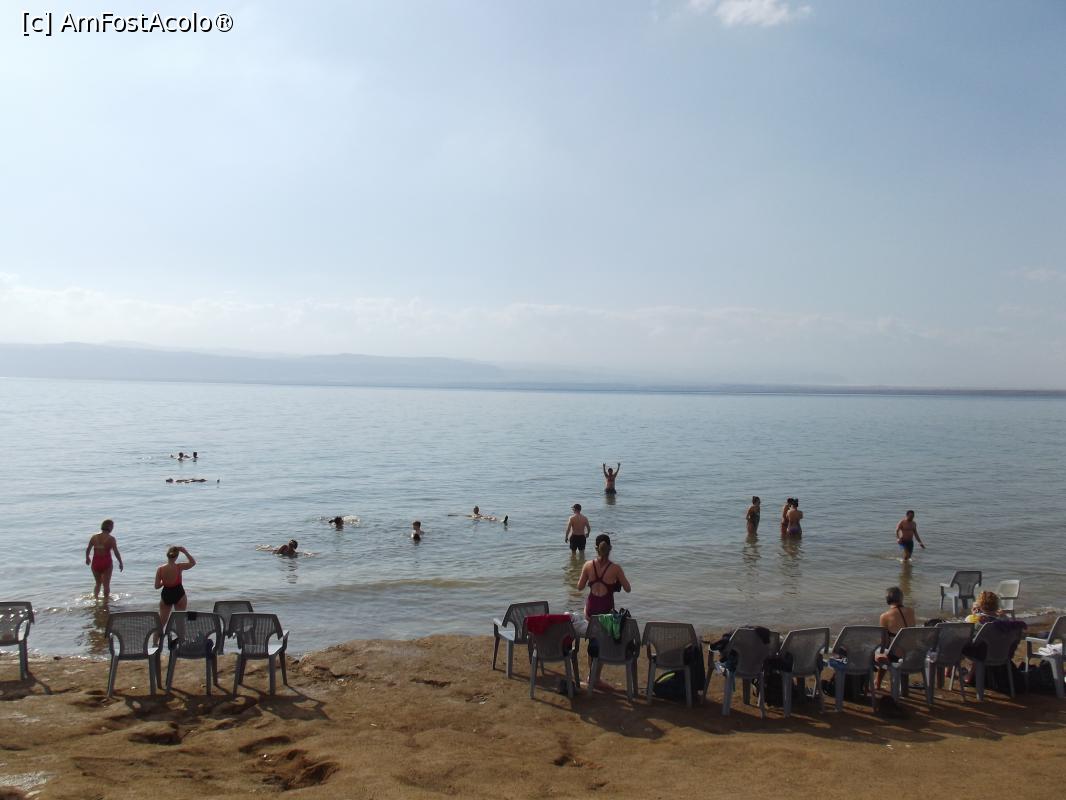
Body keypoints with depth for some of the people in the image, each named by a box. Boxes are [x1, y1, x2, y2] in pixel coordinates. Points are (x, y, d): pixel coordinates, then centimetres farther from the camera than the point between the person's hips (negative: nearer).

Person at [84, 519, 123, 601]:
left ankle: (95, 597, 9)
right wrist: (120, 563, -2)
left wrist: (87, 558, 29)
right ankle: (106, 600, 12)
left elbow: (88, 549, 11)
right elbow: (116, 552, -13)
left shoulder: (94, 537, 1)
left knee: (98, 583, 21)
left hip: (95, 562, 4)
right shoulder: (111, 539, -11)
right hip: (106, 563, -4)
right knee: (106, 584, 8)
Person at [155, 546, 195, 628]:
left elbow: (157, 586, -4)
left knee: (161, 622, 14)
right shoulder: (179, 567, -16)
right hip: (179, 595, -2)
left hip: (166, 595, 2)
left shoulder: (160, 569, -10)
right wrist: (185, 552, -4)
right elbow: (193, 562, 0)